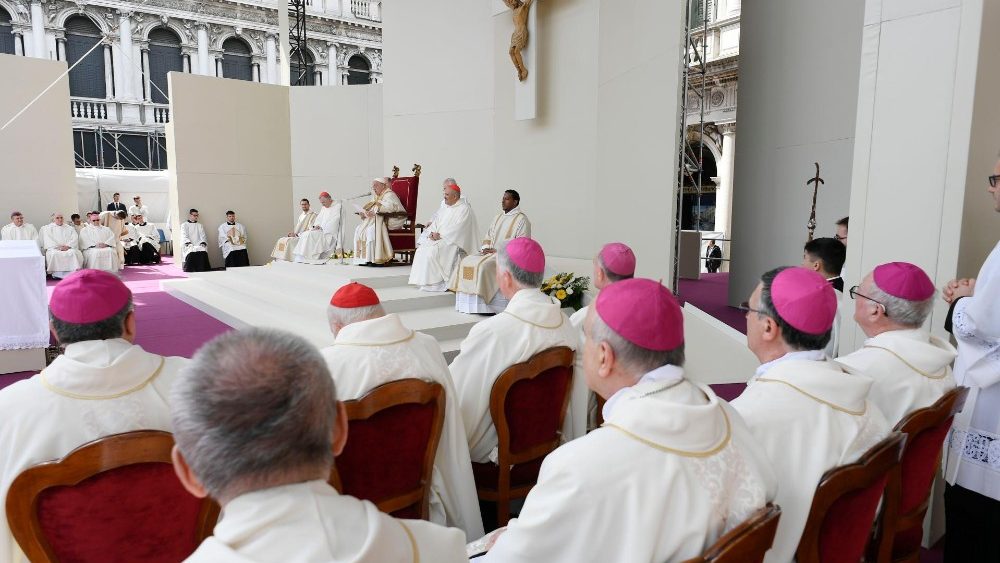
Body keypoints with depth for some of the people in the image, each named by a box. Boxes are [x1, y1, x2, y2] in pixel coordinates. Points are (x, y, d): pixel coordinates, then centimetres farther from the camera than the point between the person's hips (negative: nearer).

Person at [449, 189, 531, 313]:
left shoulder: (521, 219, -6)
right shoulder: (498, 217, 19)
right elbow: (488, 236, 22)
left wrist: (498, 250, -16)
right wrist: (485, 248, -1)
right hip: (490, 252, 8)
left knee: (481, 265, -30)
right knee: (466, 262, -12)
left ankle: (482, 306, -25)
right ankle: (469, 304, -13)